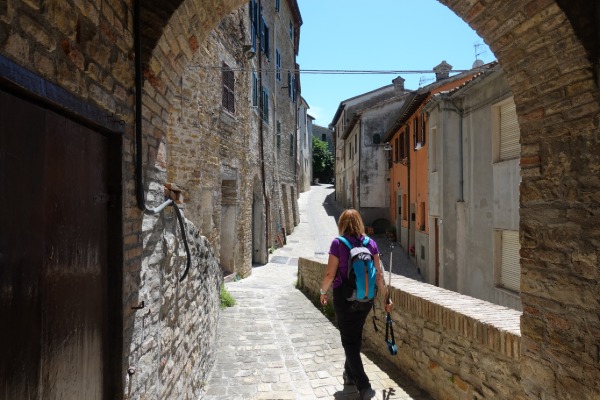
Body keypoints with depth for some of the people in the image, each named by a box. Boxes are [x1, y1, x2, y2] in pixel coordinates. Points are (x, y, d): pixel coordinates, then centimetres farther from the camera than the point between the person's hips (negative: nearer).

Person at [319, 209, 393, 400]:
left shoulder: (338, 243, -13)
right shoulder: (370, 243, -2)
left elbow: (330, 273, -12)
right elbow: (378, 273, -1)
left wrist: (323, 291, 4)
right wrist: (386, 298, 7)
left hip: (344, 297, -4)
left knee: (349, 340, 6)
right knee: (356, 336, 23)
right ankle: (350, 374, 40)